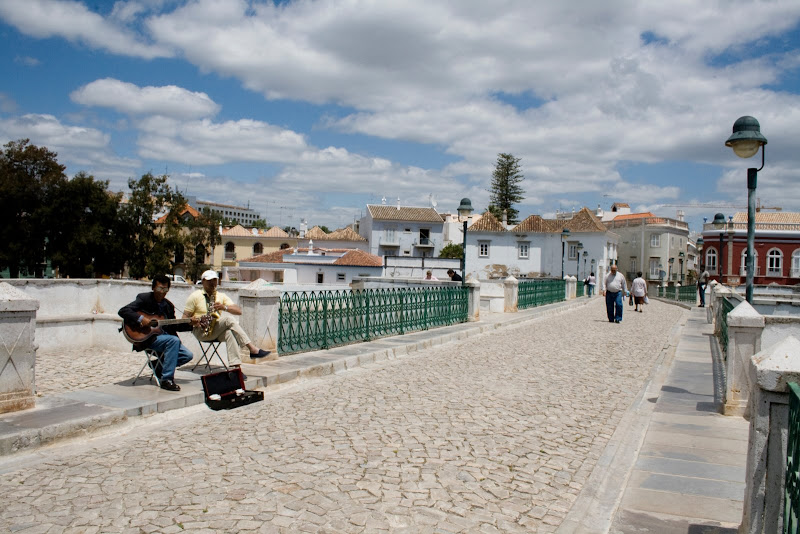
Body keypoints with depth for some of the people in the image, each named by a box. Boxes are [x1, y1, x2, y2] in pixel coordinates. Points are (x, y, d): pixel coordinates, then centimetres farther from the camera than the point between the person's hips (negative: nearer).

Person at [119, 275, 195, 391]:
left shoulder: (168, 305, 12)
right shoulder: (144, 299, -5)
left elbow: (173, 326, 15)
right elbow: (122, 311, -16)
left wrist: (189, 323, 1)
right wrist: (141, 319, -27)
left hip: (165, 336, 6)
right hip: (146, 338, -6)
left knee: (188, 355, -9)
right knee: (174, 340, -32)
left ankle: (161, 366, 17)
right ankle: (166, 380, -27)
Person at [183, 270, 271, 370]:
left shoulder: (221, 296, 15)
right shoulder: (195, 296, 6)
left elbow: (239, 311, 4)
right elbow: (185, 318, 4)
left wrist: (224, 307, -14)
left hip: (218, 330, 4)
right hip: (201, 331, -4)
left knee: (229, 333, -34)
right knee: (228, 319, -29)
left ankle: (235, 366, -42)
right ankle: (253, 349, -35)